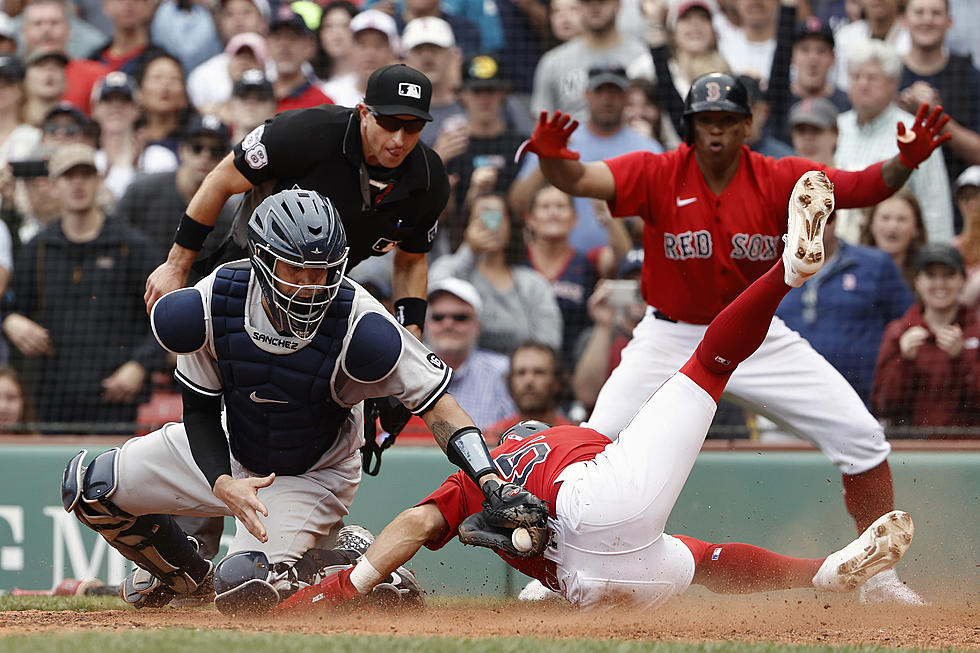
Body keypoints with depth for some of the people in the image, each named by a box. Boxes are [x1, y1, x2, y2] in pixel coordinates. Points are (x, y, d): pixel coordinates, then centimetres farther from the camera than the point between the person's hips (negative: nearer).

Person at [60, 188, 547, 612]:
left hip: (314, 477, -4)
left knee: (245, 591, -28)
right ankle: (183, 573, 24)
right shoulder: (213, 304, -23)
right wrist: (224, 485, -27)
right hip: (230, 456, 4)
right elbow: (200, 411, -10)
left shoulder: (360, 326, -31)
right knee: (91, 485, -4)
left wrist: (490, 481, -41)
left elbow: (438, 406, -26)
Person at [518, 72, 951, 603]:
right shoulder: (657, 175, -14)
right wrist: (553, 159, -54)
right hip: (671, 337, -1)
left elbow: (863, 187, -21)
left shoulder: (778, 180, -11)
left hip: (757, 336, 1)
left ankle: (879, 578, 8)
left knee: (859, 437, -7)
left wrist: (904, 163, -43)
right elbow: (582, 179, -30)